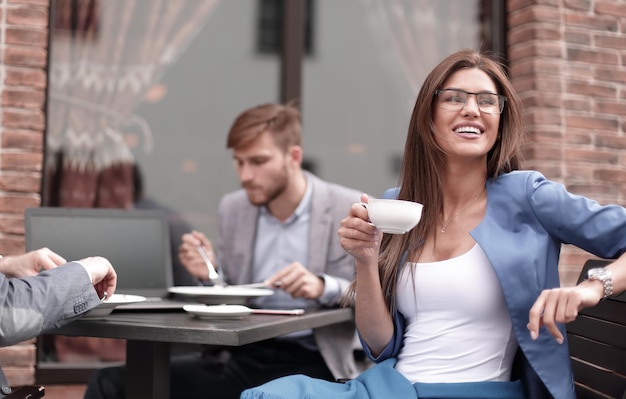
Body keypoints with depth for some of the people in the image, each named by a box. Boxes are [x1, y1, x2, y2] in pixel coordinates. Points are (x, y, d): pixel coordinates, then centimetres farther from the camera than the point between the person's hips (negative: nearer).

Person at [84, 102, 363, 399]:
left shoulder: (353, 211, -6)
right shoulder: (232, 208, 8)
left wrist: (325, 287, -22)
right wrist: (211, 274, -5)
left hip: (310, 364, -4)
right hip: (241, 358, 4)